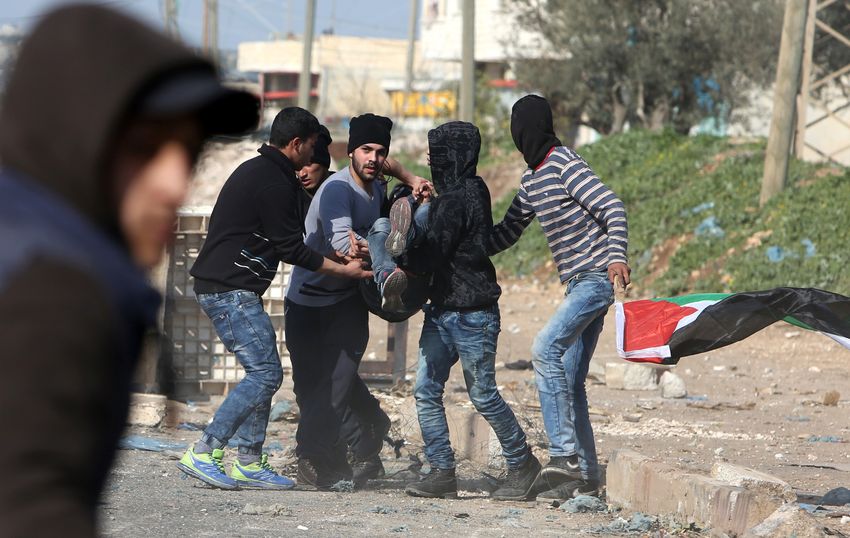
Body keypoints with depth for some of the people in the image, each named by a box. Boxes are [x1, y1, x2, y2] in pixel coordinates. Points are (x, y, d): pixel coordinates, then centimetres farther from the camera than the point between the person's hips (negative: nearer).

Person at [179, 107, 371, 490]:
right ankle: (201, 454, -15)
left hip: (223, 288, 11)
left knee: (263, 372, 12)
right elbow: (291, 249, -13)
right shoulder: (274, 184, -15)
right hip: (231, 290, -11)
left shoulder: (255, 171, 18)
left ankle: (249, 463, 12)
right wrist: (344, 270, -4)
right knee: (266, 373, -13)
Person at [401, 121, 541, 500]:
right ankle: (442, 472, 3)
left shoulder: (456, 200, -18)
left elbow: (431, 254, -20)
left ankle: (521, 462, 17)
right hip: (442, 311, 10)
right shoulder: (471, 192, 13)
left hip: (472, 313, -10)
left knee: (483, 394, 1)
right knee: (426, 390, 2)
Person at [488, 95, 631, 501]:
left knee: (545, 349, -22)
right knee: (568, 379, 7)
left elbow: (612, 207, -19)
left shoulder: (566, 166, -12)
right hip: (578, 284, 10)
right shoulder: (531, 179, 17)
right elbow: (506, 233, 24)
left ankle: (564, 454, -23)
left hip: (596, 277, -10)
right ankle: (584, 477, 9)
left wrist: (617, 255, -33)